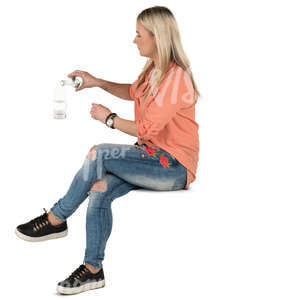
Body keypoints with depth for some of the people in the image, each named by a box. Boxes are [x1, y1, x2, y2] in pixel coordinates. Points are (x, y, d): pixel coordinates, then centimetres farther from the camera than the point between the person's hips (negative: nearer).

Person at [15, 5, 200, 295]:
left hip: (174, 166, -8)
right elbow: (132, 92, 30)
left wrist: (109, 118, -7)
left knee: (99, 154, -24)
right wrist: (97, 82, 16)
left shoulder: (175, 78, -19)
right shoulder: (154, 68, 10)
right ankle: (93, 269, -10)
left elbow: (147, 130, -20)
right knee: (100, 187, -16)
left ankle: (56, 219, -7)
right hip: (152, 155, 8)